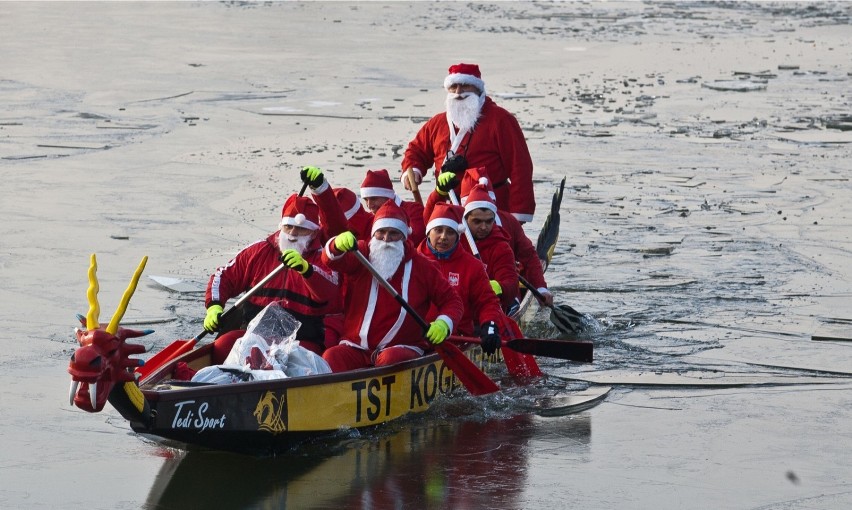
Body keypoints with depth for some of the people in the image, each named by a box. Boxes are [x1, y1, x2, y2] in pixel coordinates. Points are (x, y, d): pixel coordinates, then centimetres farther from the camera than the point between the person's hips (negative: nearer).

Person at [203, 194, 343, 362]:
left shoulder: (322, 259, 2)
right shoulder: (260, 251, 12)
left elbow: (329, 294, -20)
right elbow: (223, 276, 19)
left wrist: (306, 269, -39)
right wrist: (214, 307, 0)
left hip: (303, 340, -3)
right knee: (223, 345, -25)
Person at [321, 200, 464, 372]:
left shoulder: (421, 266, 8)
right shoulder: (361, 254, 9)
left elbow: (451, 300, 13)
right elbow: (331, 259, -12)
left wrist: (444, 323, -9)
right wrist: (338, 245, -37)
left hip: (402, 348, -1)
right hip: (356, 348, 1)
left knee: (391, 359, -36)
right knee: (331, 358, -29)